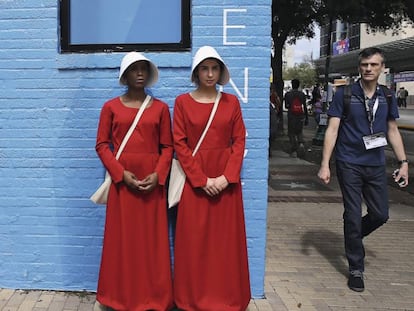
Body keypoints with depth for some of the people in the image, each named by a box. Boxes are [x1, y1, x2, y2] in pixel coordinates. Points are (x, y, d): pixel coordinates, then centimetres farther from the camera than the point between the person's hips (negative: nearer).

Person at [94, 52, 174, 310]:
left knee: (152, 238, 4)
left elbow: (167, 146, 3)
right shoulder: (111, 107, 4)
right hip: (122, 179, 0)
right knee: (122, 237, 4)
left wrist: (157, 175, -12)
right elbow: (102, 145, 1)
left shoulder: (160, 107, 6)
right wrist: (122, 173, -12)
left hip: (153, 180, 1)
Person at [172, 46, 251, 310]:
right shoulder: (183, 102, 0)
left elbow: (239, 141, 1)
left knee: (227, 239, 7)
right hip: (194, 180, -1)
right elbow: (179, 143, -4)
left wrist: (227, 177, -11)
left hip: (227, 180, 2)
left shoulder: (232, 102, 5)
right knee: (194, 240, 3)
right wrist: (201, 179, -11)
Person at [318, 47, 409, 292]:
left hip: (376, 165, 4)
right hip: (350, 164, -4)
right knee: (353, 215, 2)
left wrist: (404, 161, 7)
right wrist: (325, 164, -15)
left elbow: (393, 130, 13)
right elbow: (332, 130, -8)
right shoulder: (344, 95, -6)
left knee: (381, 214, 8)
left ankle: (354, 236, 39)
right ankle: (356, 268, 15)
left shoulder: (387, 97, 6)